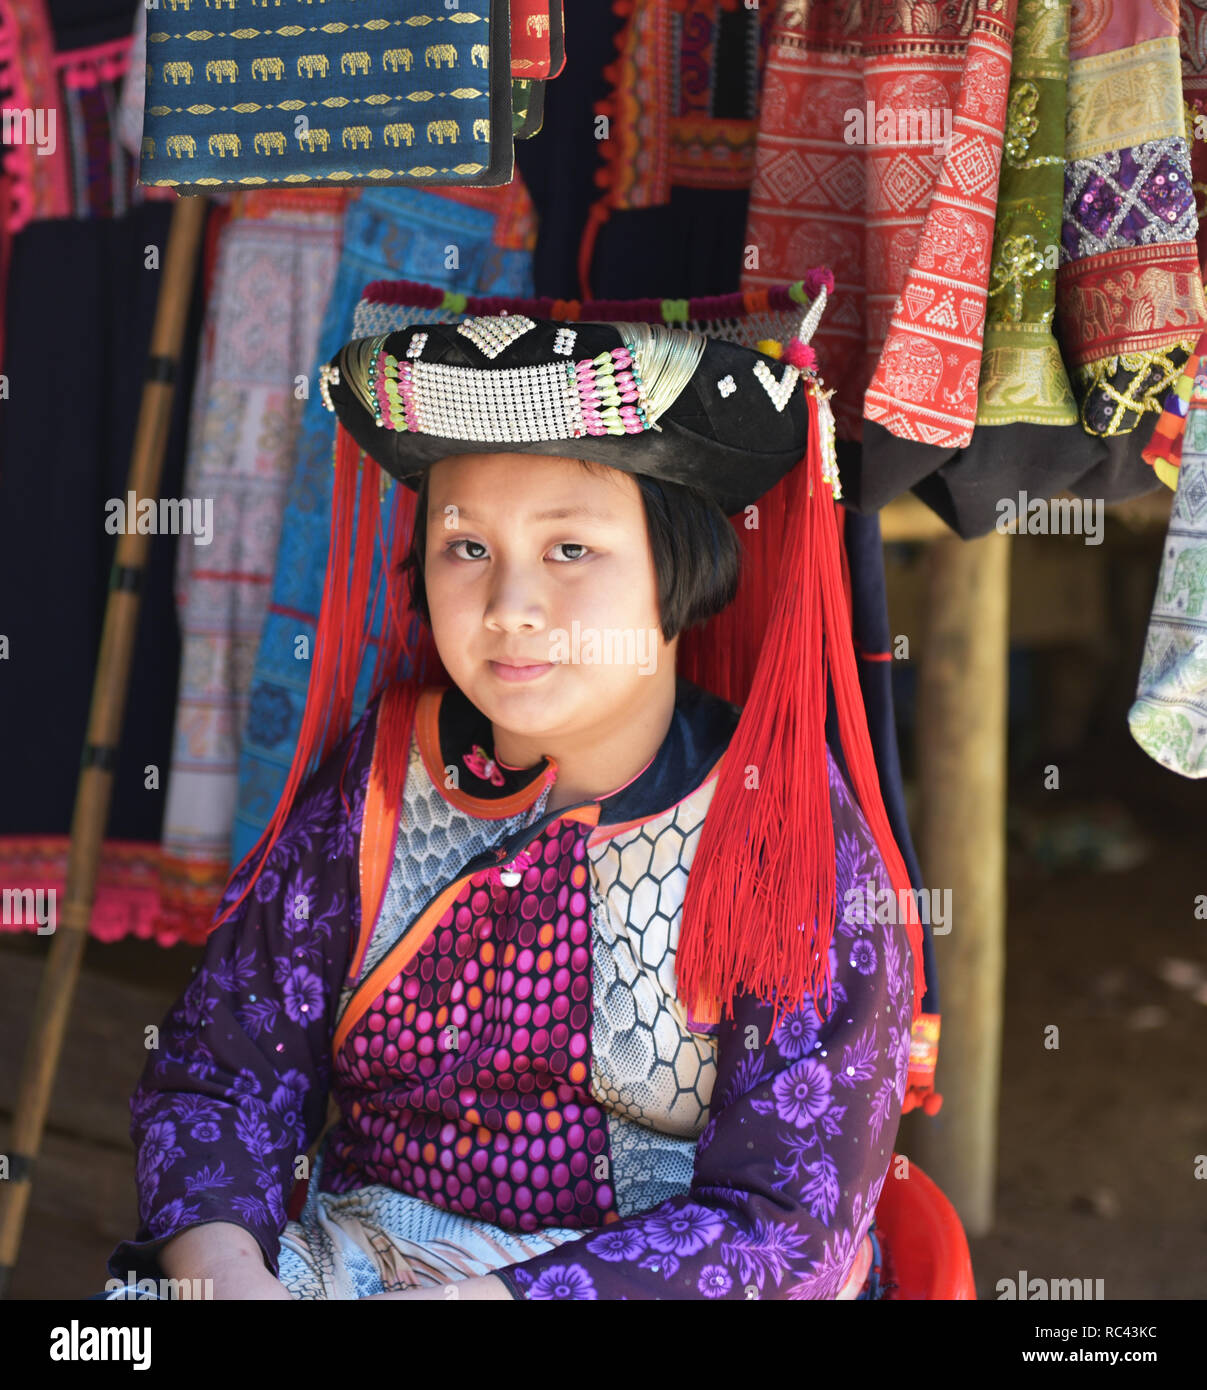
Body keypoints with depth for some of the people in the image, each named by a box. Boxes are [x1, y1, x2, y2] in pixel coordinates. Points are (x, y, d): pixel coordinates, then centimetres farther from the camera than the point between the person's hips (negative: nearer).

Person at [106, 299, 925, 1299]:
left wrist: (486, 1296, -26)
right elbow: (218, 1072, 2)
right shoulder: (369, 779, 1)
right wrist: (223, 1269, -20)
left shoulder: (799, 835, -10)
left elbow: (786, 1223, -14)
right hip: (362, 1259, 2)